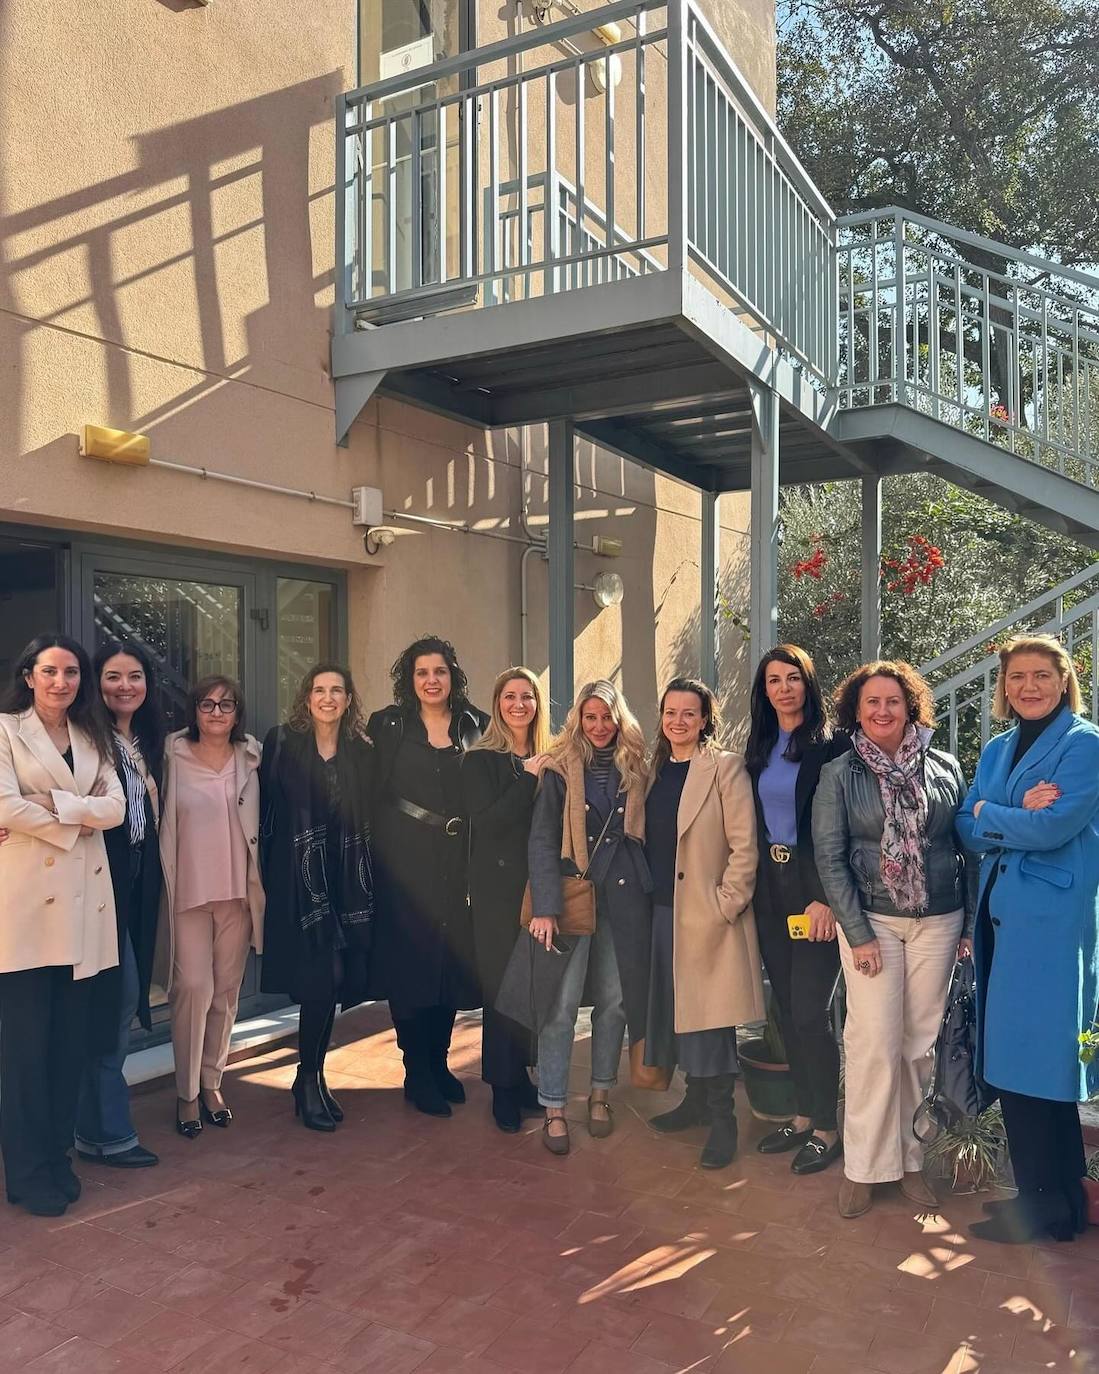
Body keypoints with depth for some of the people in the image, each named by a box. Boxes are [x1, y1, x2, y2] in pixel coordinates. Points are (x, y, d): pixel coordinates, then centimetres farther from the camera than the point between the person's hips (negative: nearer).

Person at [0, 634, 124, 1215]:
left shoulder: (92, 737, 15)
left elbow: (115, 806, 3)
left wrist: (58, 805, -11)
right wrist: (72, 827, -5)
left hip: (82, 896, 5)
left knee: (72, 1035, 8)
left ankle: (58, 1154, 22)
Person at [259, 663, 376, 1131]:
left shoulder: (362, 752, 9)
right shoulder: (282, 743, 0)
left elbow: (370, 820, 10)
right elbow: (267, 810, -2)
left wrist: (368, 878, 3)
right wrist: (266, 875, -7)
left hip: (349, 878, 4)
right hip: (299, 876, -4)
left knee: (346, 977, 4)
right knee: (324, 974, -10)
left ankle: (311, 1077, 23)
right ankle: (310, 1082, 9)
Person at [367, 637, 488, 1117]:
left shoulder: (476, 725, 7)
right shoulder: (387, 725, 2)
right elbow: (370, 793, 0)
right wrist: (373, 855, -7)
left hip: (458, 862, 2)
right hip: (404, 861, -2)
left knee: (453, 960, 7)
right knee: (409, 964, 1)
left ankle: (439, 1063, 25)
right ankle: (417, 1073, 15)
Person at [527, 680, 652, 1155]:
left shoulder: (633, 770, 6)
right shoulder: (560, 770, -3)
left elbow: (644, 834, 8)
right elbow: (542, 841, -9)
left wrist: (648, 892, -4)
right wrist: (544, 907, -17)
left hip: (624, 897, 3)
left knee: (614, 1000, 11)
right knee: (561, 1005, -3)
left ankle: (600, 1095, 28)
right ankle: (554, 1109, 9)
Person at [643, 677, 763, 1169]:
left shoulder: (725, 767, -8)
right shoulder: (655, 768, 10)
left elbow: (744, 844, -11)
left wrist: (727, 904, -14)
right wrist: (645, 897, 8)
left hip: (707, 913, -6)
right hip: (662, 909, 6)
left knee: (710, 1015, -1)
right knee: (676, 1007, 13)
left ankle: (722, 1119, 12)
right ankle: (695, 1098, 30)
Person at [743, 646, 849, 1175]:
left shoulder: (831, 744, -7)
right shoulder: (758, 748, 11)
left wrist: (825, 897, -18)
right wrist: (753, 885, 7)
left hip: (813, 889, -6)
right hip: (770, 888, 6)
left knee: (809, 1011, -4)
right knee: (786, 1009, 12)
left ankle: (827, 1127, 13)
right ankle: (804, 1115, 26)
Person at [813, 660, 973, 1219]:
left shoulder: (944, 768, 4)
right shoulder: (839, 775, -2)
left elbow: (966, 845, 7)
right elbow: (829, 857, -5)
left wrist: (971, 921, 3)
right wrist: (858, 934, -9)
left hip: (938, 922, 2)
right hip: (872, 921, -2)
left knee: (922, 1044, 7)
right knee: (875, 1043, -3)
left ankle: (911, 1158, 22)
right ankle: (863, 1166, 11)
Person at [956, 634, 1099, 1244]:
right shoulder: (997, 749, 15)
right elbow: (966, 828, 7)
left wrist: (989, 814, -3)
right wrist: (1018, 815, -10)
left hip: (1049, 921, -7)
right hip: (1001, 917, 7)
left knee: (1034, 1058, -1)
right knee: (1010, 1058, 12)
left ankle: (1047, 1208, 15)